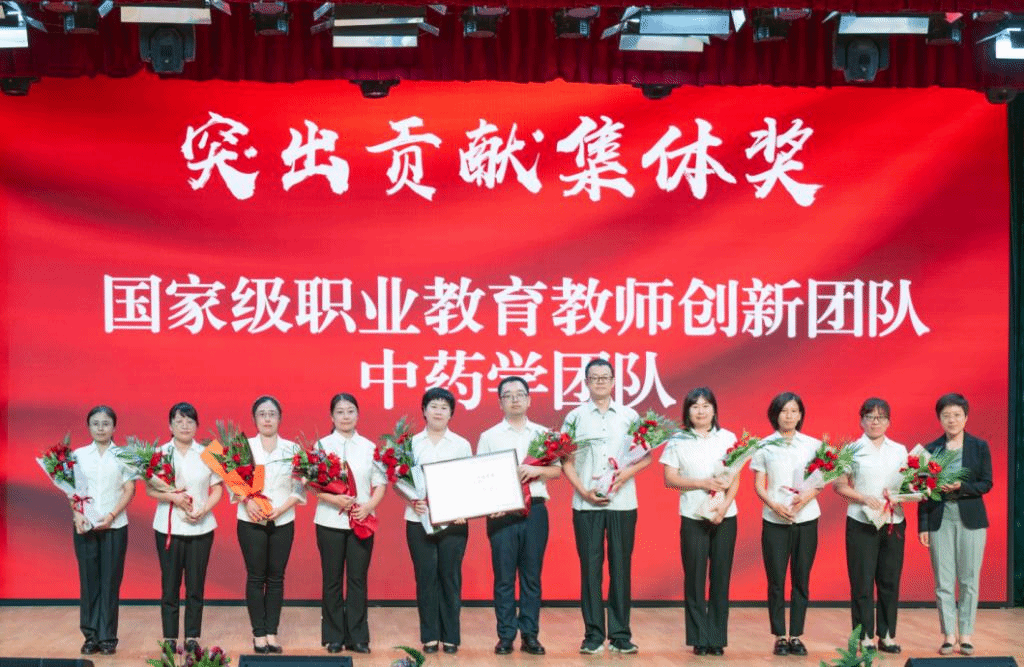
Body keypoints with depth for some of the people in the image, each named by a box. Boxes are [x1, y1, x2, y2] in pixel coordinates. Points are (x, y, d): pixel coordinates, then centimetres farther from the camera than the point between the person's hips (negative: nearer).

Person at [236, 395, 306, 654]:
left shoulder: (292, 448, 4)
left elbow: (300, 487, 1)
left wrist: (281, 509, -12)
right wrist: (246, 501, -18)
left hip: (282, 522, 1)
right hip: (251, 521, -1)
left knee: (276, 577, 4)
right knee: (256, 577, 2)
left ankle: (271, 633, 10)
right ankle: (259, 633, 8)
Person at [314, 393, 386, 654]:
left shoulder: (369, 447, 7)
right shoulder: (322, 446, 2)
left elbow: (380, 483, 6)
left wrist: (370, 505, -11)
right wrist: (334, 499, -18)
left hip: (362, 522, 1)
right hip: (330, 521, -1)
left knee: (358, 579, 3)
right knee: (332, 580, 4)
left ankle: (357, 637, 11)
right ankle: (334, 637, 13)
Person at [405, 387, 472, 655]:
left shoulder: (462, 444, 8)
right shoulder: (411, 444, 7)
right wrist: (412, 500, -13)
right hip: (419, 520, 0)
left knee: (450, 577, 2)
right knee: (426, 577, 1)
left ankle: (451, 637, 10)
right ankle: (429, 636, 9)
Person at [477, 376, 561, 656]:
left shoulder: (543, 434, 12)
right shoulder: (488, 437, 9)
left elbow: (557, 469, 8)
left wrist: (537, 470, -12)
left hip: (535, 510, 1)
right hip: (501, 512, -1)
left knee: (531, 575, 3)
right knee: (504, 575, 0)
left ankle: (530, 635, 9)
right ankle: (505, 636, 5)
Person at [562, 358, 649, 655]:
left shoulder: (630, 416, 9)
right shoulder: (575, 417, 6)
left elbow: (646, 456, 9)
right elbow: (566, 461, 3)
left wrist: (629, 471, -11)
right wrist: (584, 491, -9)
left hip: (622, 503, 1)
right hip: (586, 505, -1)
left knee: (621, 567, 2)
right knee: (590, 567, 0)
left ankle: (620, 635, 9)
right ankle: (593, 635, 6)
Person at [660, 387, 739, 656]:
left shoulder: (728, 438, 7)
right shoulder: (678, 440, 4)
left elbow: (736, 479, 4)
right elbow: (669, 479, -1)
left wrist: (724, 505, -12)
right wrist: (702, 483, -12)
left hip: (725, 517, 1)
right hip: (693, 516, -1)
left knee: (721, 576, 2)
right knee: (695, 576, 0)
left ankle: (717, 638, 9)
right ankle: (699, 638, 8)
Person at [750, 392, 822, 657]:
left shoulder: (813, 445, 6)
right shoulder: (764, 446, 3)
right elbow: (758, 486, 3)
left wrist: (807, 496, -14)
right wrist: (775, 505, -14)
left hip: (806, 519, 1)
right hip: (774, 521, -1)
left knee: (801, 580, 3)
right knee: (776, 580, -1)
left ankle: (796, 636, 11)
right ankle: (780, 637, 7)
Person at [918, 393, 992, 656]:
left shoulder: (979, 447, 3)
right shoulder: (930, 449, 4)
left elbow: (986, 484, 0)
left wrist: (960, 487, -18)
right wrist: (922, 526, 0)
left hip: (971, 519, 0)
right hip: (940, 519, 1)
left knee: (969, 580, 3)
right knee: (943, 582, 1)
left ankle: (966, 633, 12)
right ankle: (949, 635, 8)